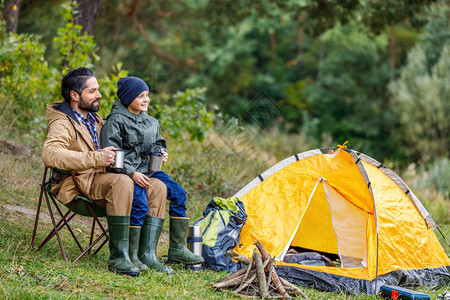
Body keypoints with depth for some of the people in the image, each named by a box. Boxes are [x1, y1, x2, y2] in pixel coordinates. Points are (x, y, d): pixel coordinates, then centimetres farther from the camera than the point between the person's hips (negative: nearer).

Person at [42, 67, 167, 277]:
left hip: (100, 178, 8)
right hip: (78, 183, -8)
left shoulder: (94, 118, 21)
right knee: (122, 182, -36)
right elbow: (50, 154, -28)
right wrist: (96, 158, -30)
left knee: (157, 187, -8)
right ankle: (118, 257, -35)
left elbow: (110, 152, 33)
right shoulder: (62, 123, -7)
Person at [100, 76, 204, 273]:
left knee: (178, 193, -6)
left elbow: (157, 143, 28)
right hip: (125, 172, -7)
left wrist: (161, 153, 3)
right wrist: (132, 173, -19)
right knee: (139, 200, -32)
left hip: (148, 170, 7)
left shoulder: (150, 122, 15)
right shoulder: (116, 120, -7)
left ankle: (177, 249, 1)